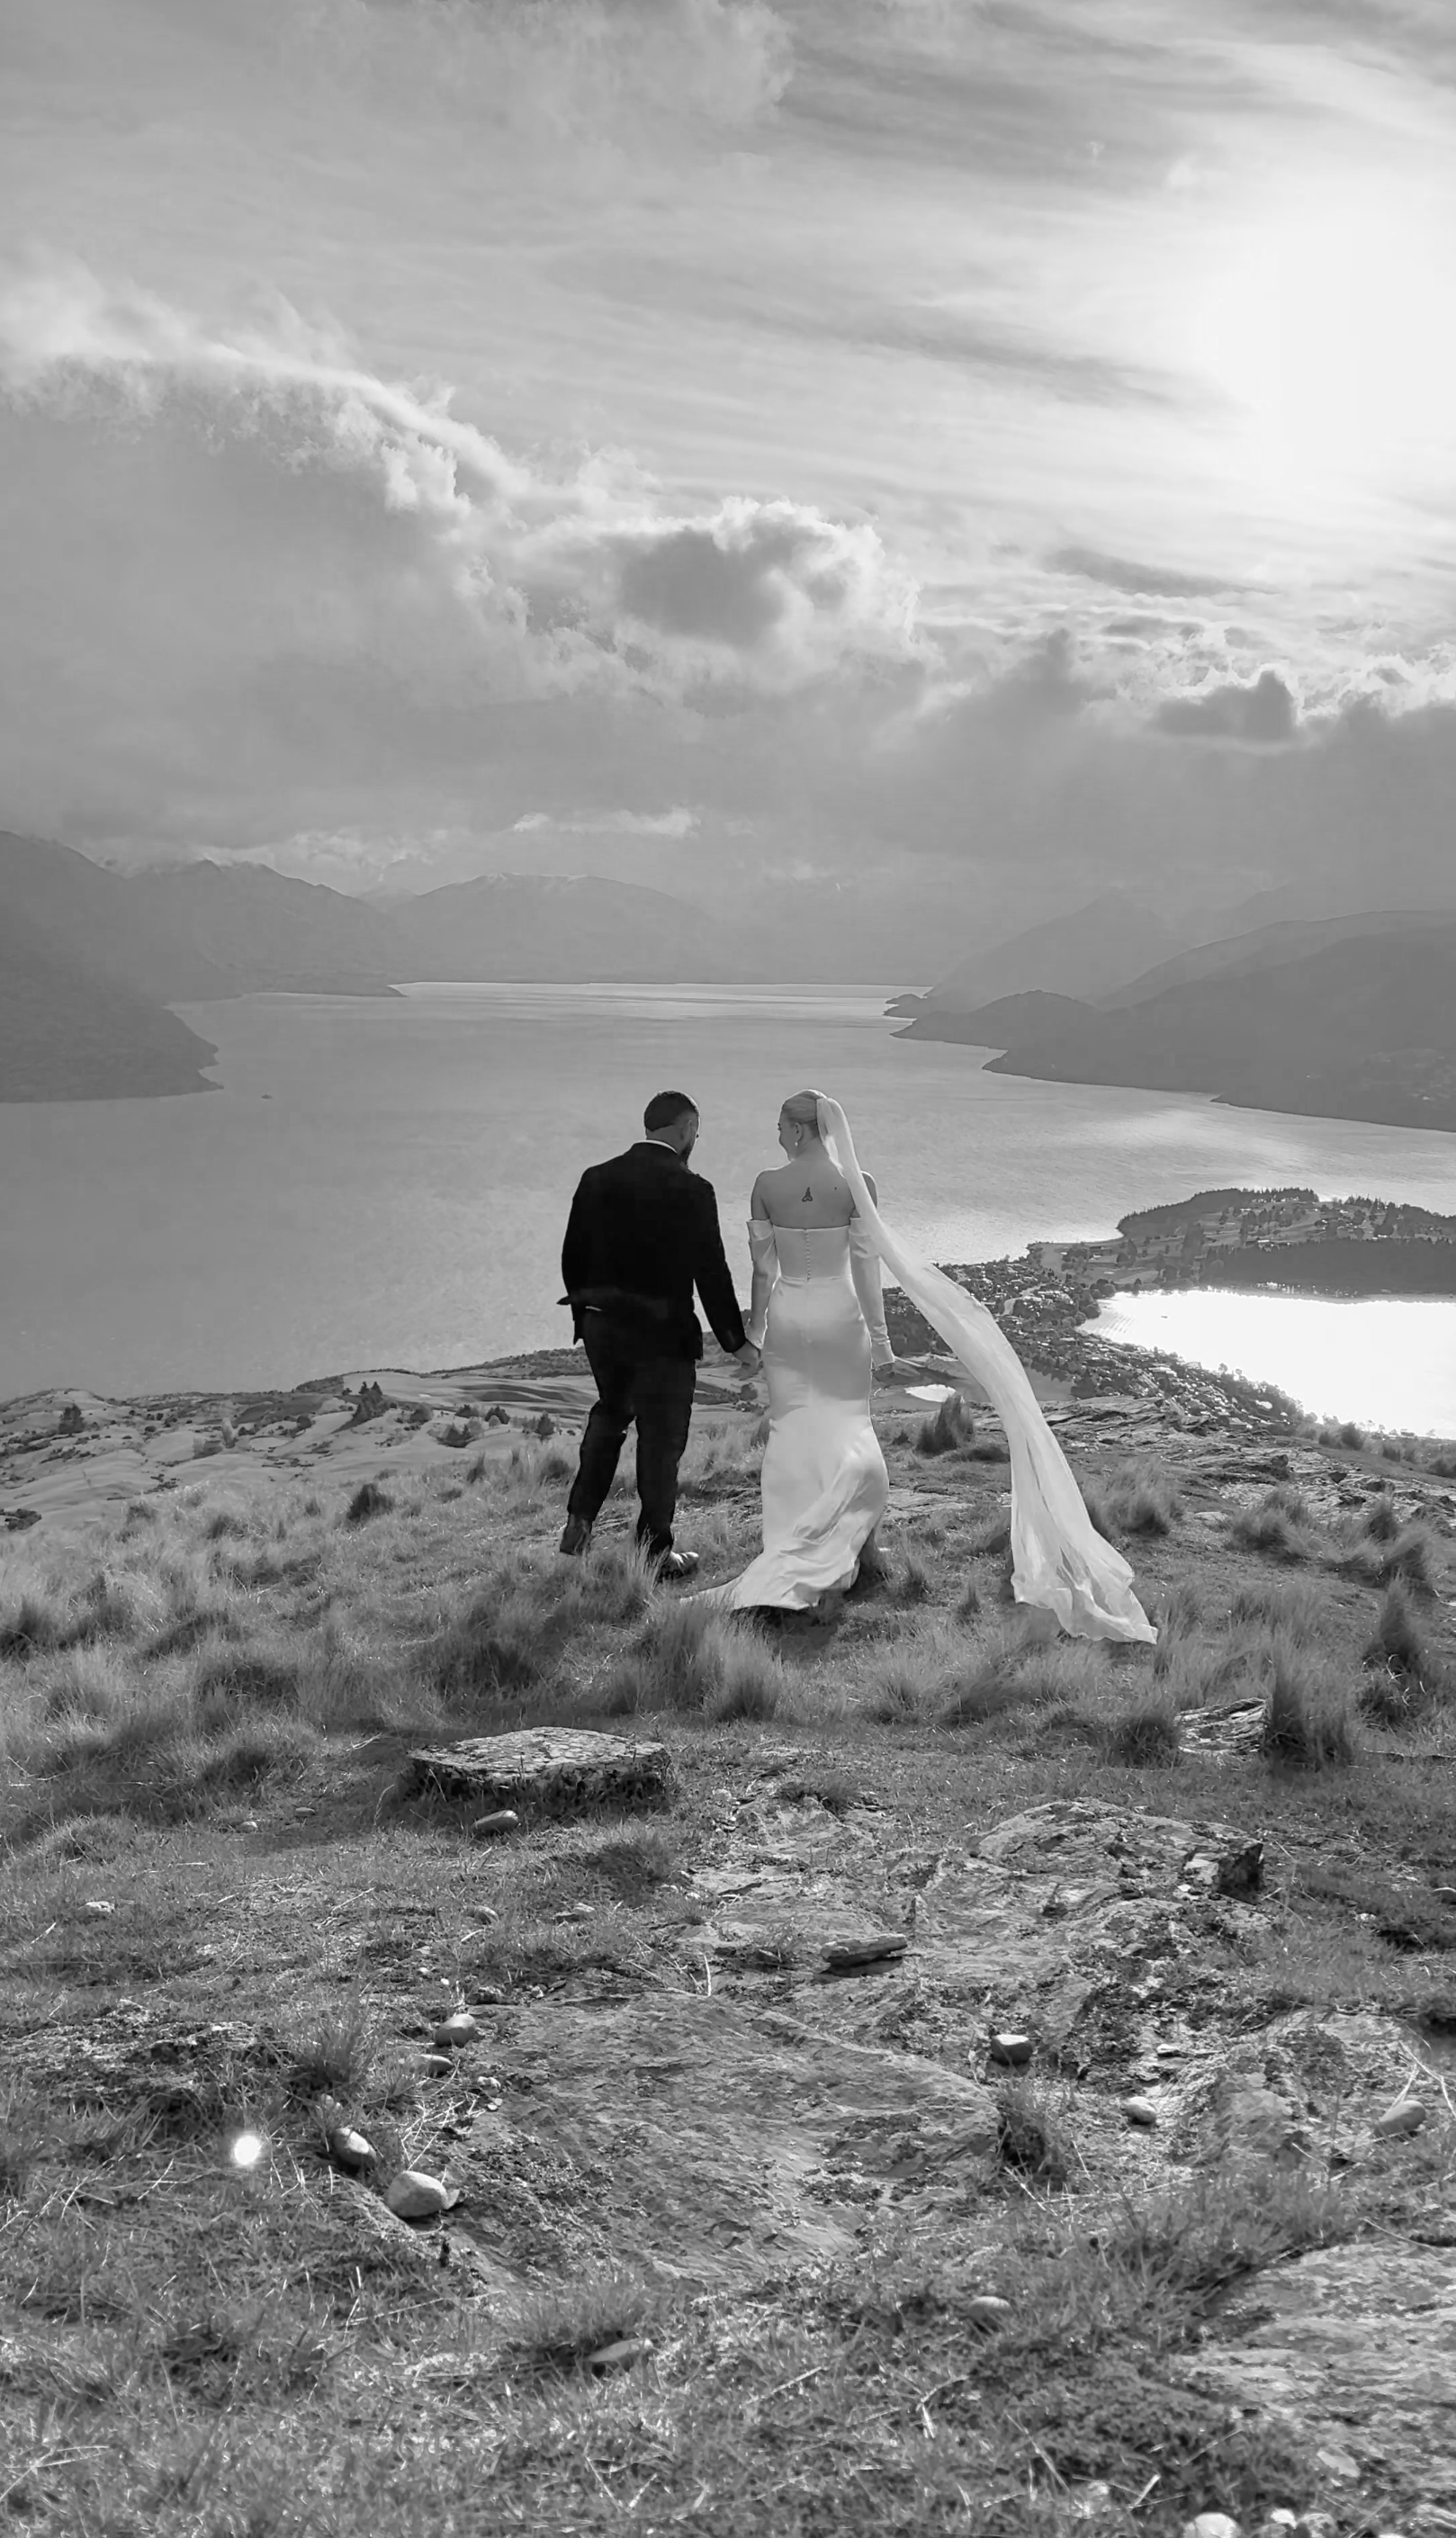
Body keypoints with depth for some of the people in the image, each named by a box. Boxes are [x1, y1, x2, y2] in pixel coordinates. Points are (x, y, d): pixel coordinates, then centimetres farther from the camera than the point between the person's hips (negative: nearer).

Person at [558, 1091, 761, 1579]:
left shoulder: (596, 1178, 0)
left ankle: (580, 1520, 21)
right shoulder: (691, 1190, -14)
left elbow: (573, 1258, 5)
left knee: (610, 1413, 27)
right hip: (663, 1333, -5)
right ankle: (654, 1552, 18)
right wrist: (737, 1343, -4)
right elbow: (711, 1274, -13)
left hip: (601, 1327, 5)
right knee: (661, 1439, 9)